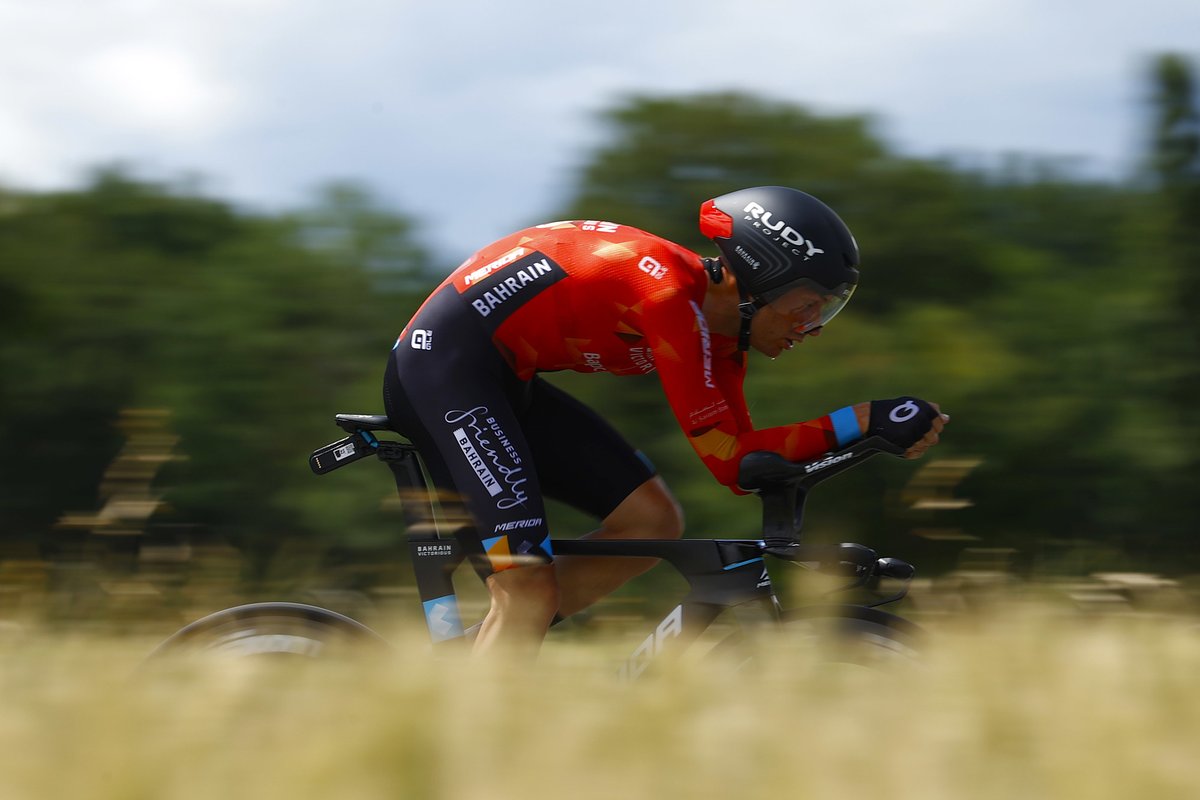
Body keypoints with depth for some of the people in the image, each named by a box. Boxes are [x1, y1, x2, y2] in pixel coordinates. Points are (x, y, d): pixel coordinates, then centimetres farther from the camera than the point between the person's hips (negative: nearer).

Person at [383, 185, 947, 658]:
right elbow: (727, 459, -23)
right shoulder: (671, 293, -23)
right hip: (445, 365, -10)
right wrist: (864, 421, -25)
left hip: (505, 380, 10)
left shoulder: (718, 330, 5)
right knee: (530, 594, -18)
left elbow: (745, 456, 5)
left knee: (652, 522, 4)